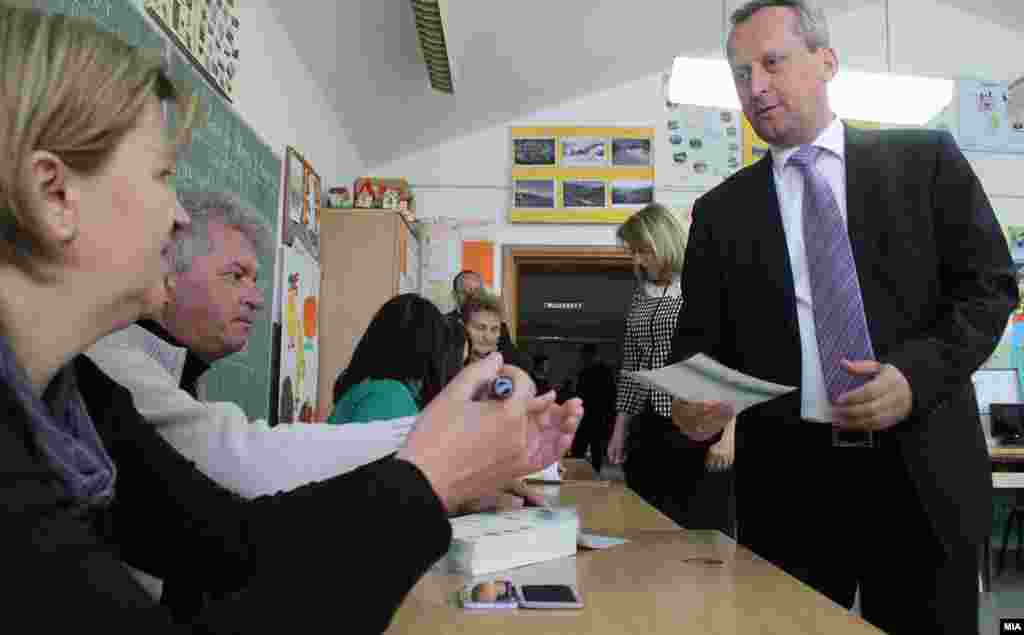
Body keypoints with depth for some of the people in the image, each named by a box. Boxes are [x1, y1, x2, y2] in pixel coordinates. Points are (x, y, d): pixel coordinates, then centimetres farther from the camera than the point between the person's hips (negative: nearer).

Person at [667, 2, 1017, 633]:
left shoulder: (925, 158, 6)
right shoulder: (720, 210, 8)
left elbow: (990, 282, 3)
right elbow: (701, 337, 5)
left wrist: (920, 372, -13)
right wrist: (692, 404, -16)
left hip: (923, 471, 0)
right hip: (787, 481, 1)